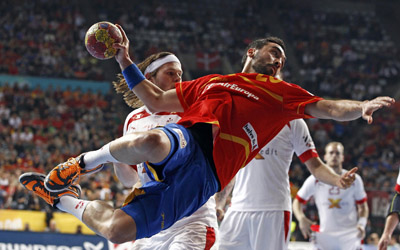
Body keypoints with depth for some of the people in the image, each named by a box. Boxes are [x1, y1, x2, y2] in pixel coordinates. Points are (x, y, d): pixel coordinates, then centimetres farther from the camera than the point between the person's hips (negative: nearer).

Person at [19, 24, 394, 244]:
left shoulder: (282, 93, 27)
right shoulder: (209, 83, 32)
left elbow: (331, 109, 16)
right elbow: (156, 101, 33)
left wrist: (363, 106, -6)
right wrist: (127, 63, 27)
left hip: (204, 176, -1)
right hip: (183, 140, 1)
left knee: (118, 231, -18)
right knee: (148, 143, -43)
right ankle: (81, 164, -17)